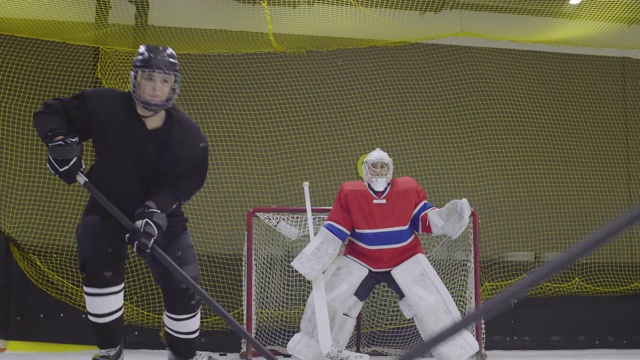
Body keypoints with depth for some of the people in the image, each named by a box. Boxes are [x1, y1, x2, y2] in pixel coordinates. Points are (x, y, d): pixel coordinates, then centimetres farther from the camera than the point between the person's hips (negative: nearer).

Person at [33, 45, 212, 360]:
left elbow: (185, 181, -18)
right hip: (107, 209, -1)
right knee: (100, 268, -25)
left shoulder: (187, 133, -13)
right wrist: (60, 141, -30)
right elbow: (50, 113, -9)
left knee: (184, 286, -3)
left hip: (162, 217, 1)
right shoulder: (103, 106, -17)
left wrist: (157, 207, -36)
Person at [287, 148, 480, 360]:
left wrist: (447, 218, -22)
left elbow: (425, 220, -2)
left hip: (405, 260, 0)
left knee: (432, 304, -9)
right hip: (359, 261, 0)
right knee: (327, 301, -8)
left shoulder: (409, 189, -8)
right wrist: (311, 262, -13)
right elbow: (333, 232, -8)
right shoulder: (349, 193, -10)